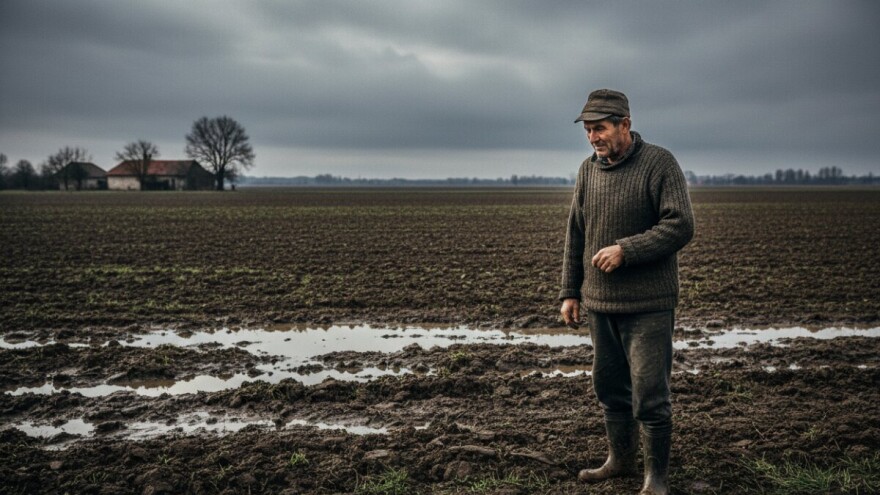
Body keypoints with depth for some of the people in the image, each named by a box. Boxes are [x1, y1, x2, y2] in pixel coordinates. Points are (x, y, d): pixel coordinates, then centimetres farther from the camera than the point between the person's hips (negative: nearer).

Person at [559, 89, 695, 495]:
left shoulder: (659, 164, -10)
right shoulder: (588, 170, 9)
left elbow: (681, 226, -17)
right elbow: (575, 236, 14)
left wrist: (625, 249, -23)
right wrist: (569, 292, 11)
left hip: (648, 305, -6)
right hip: (599, 302, 6)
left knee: (649, 396, -2)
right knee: (609, 387, 16)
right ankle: (620, 460, 33)